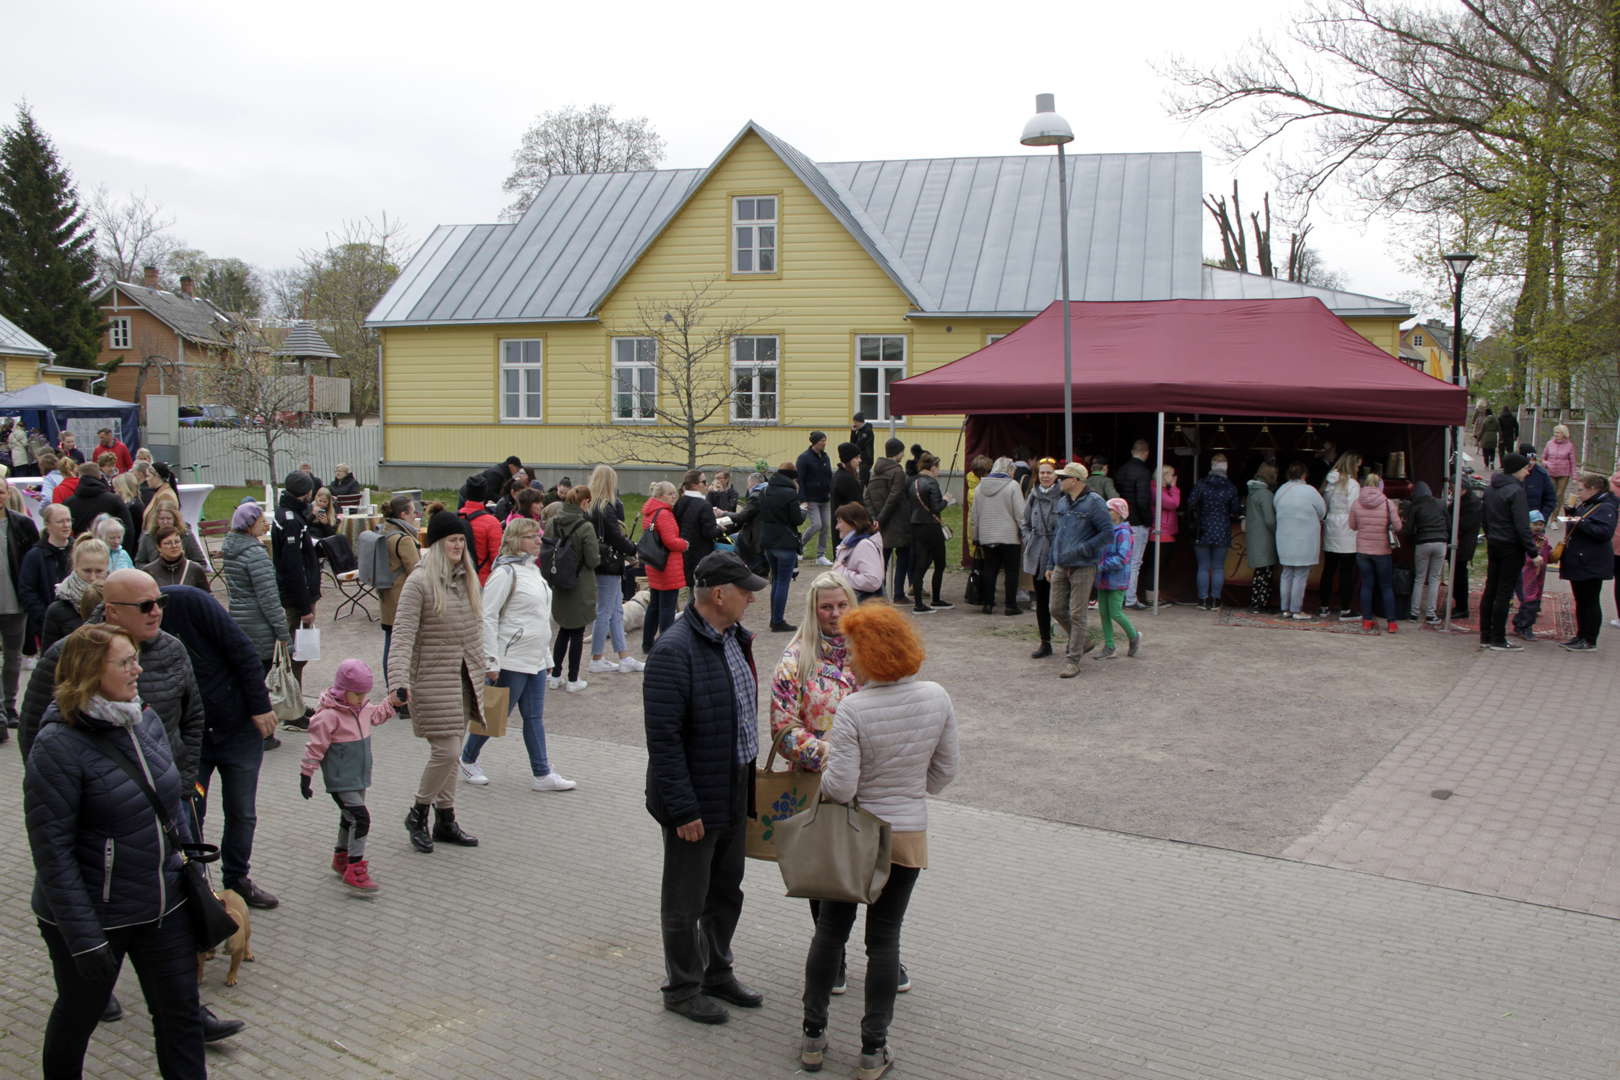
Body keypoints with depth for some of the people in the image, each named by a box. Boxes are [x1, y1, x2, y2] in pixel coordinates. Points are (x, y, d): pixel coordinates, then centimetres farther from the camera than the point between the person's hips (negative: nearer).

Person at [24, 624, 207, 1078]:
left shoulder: (146, 719, 1)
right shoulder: (59, 746, -20)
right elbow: (52, 852, -20)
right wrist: (85, 938, -21)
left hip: (164, 907, 5)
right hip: (96, 916, -5)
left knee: (181, 1014, 11)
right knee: (80, 1012, 18)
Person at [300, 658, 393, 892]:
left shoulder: (363, 709, 5)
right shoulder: (329, 716, -20)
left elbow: (377, 715, 29)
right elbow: (315, 747, -15)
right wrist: (305, 776, -11)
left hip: (359, 779, 9)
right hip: (340, 782, -9)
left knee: (349, 818, 22)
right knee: (360, 818, -17)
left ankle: (341, 857, 40)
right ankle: (355, 870, -15)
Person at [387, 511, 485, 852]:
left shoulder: (468, 579, 8)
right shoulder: (419, 582, -13)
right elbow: (403, 635, -18)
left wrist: (483, 669, 17)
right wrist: (399, 683, -26)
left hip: (463, 678, 7)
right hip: (432, 679, -7)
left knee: (451, 752, 12)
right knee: (446, 750, -8)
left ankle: (445, 820, 24)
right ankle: (418, 815, 13)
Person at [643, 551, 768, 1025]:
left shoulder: (734, 637, 4)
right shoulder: (674, 651, -24)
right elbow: (663, 738, -24)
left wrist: (749, 780, 14)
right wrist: (682, 808, -23)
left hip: (735, 791, 9)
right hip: (696, 799, -9)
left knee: (727, 890, 22)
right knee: (686, 901, 10)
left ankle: (717, 973, 41)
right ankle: (682, 989, 28)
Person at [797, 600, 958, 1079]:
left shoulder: (853, 709, -23)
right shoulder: (937, 697, -9)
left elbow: (841, 788, -22)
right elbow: (945, 770, 1)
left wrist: (825, 771, -1)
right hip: (908, 834, 3)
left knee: (831, 930, 14)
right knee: (884, 938, 12)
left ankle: (813, 1036, 26)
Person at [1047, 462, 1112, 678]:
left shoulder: (1094, 503, -11)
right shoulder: (1062, 502, 12)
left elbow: (1108, 533, -15)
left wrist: (1081, 550, -19)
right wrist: (1050, 564, 17)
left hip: (1083, 568, -7)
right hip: (1061, 567, 7)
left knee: (1077, 614, -4)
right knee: (1057, 609, 10)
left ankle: (1073, 660, 2)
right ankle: (1079, 642, 34)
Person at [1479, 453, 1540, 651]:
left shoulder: (1491, 490, 9)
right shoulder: (1515, 490, -16)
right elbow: (1522, 526, -18)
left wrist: (1490, 540, 19)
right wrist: (1533, 553, -15)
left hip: (1493, 545, 8)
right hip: (1511, 547, -8)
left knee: (1490, 590, 10)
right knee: (1504, 593, -3)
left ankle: (1485, 636, 14)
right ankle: (1498, 639, 2)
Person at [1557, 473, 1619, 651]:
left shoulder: (1605, 508, -15)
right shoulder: (1586, 505, 14)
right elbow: (1577, 524, 24)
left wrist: (1582, 523, -29)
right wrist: (1571, 511, 6)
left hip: (1592, 565, -10)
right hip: (1578, 562, 10)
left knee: (1591, 602, -3)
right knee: (1580, 601, 14)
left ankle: (1590, 641, 3)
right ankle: (1581, 636, 22)